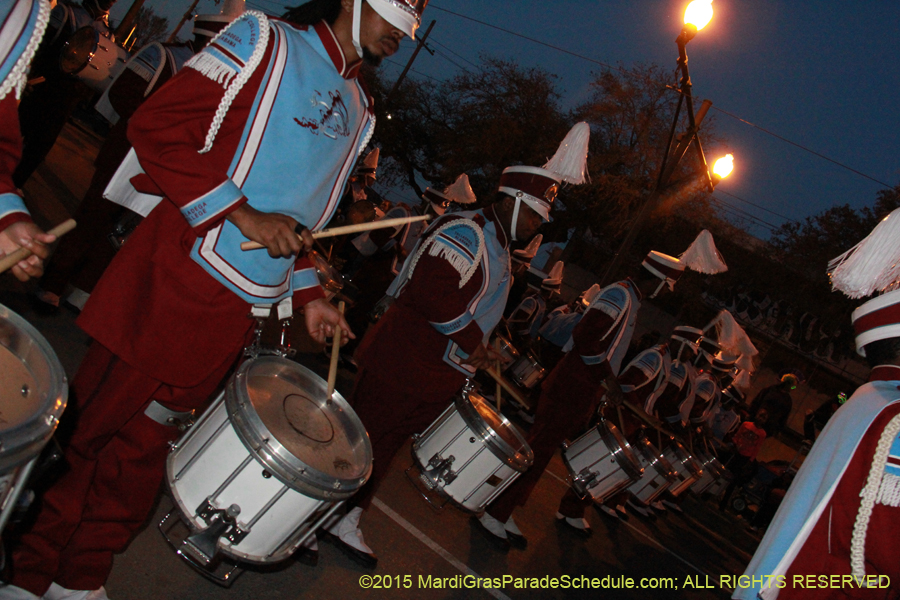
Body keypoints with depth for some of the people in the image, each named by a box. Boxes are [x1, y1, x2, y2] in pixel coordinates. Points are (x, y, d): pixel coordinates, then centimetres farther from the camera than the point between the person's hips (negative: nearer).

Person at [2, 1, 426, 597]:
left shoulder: (359, 110, 16)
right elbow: (157, 127, -11)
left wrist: (308, 293, 13)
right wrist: (243, 215, -18)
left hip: (240, 311, 6)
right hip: (179, 280, -6)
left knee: (146, 443, 14)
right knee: (92, 425, 5)